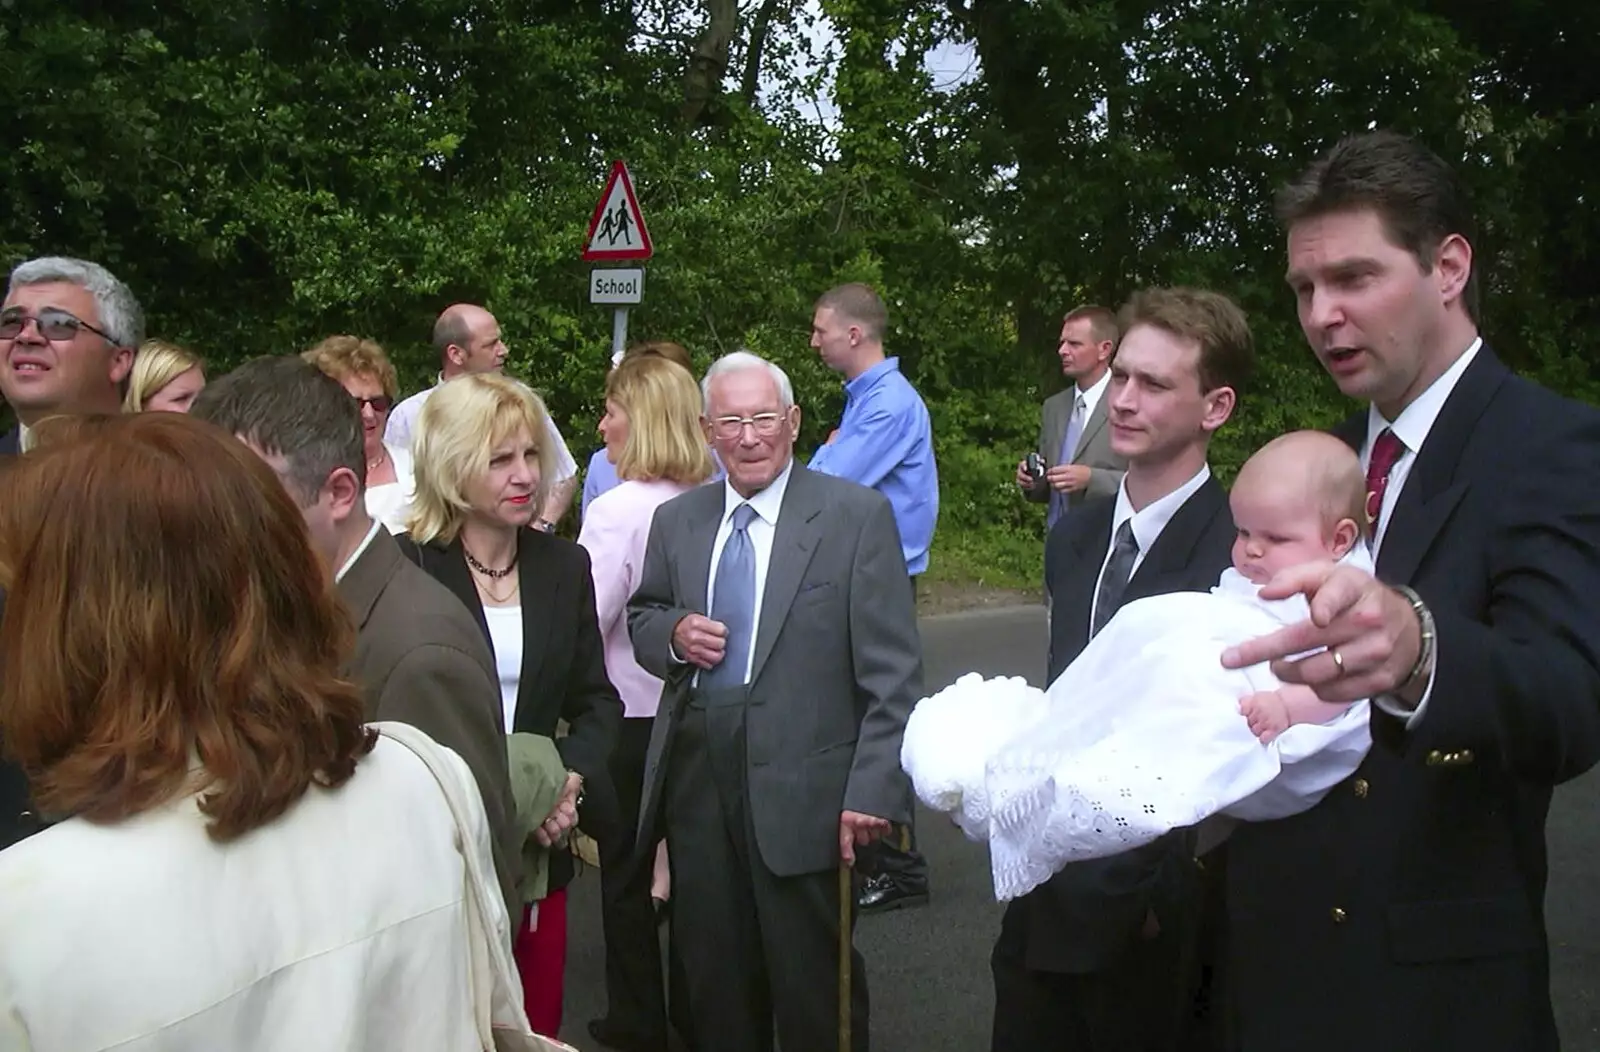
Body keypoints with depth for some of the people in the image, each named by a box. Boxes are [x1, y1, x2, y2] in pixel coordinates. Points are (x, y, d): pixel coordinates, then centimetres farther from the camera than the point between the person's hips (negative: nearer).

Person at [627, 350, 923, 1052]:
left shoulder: (857, 516, -6)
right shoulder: (676, 520, 9)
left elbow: (892, 671, -9)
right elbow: (641, 619, 20)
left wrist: (875, 788, -16)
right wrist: (672, 632, -4)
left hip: (801, 787, -4)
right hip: (696, 778, 5)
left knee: (814, 987, 6)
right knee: (713, 980, 15)